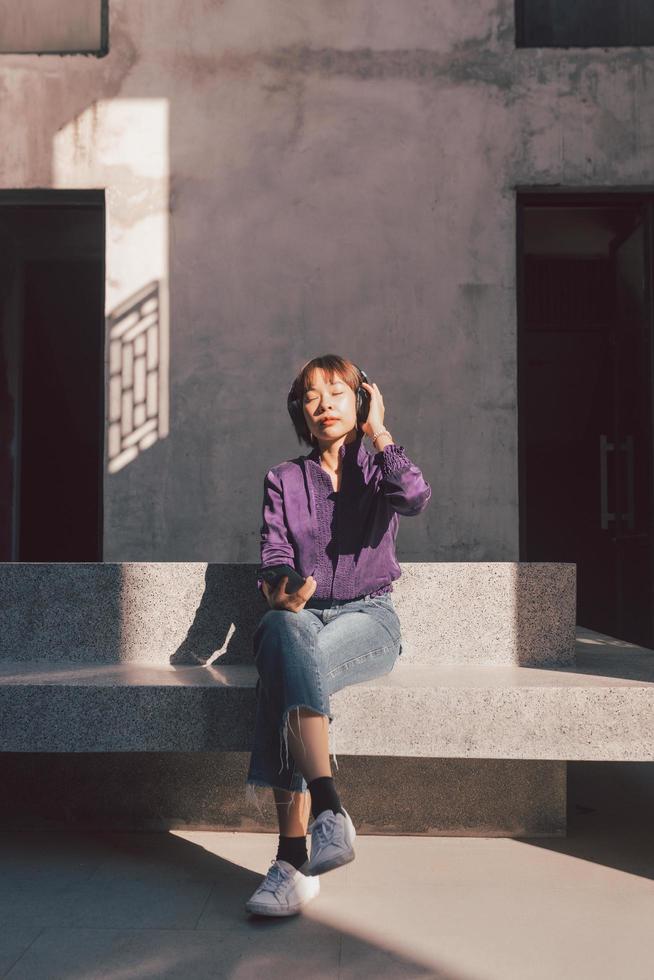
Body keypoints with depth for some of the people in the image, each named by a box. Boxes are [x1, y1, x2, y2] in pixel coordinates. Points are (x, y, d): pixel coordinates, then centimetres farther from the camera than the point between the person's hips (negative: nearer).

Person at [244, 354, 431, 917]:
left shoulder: (378, 471, 11)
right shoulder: (283, 479, 16)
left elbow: (416, 499, -14)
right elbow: (274, 552, 3)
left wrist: (378, 431, -4)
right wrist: (278, 592, -20)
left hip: (368, 617, -2)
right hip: (302, 615, 2)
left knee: (285, 671, -34)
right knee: (287, 634, -37)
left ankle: (292, 857, -37)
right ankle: (329, 808, -43)